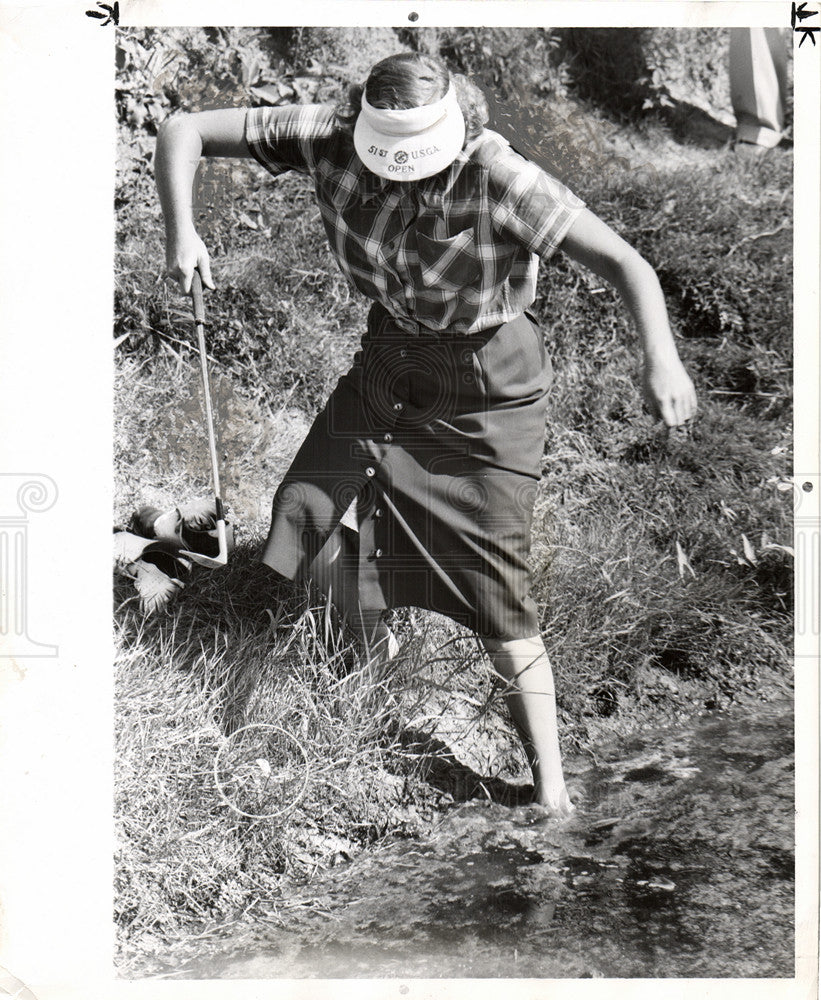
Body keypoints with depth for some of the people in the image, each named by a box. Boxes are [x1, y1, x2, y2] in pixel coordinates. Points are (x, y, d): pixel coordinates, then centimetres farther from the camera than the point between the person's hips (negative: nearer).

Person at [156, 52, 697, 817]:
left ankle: (550, 789, 11)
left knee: (495, 593, -6)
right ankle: (374, 654, 31)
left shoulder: (500, 179, -27)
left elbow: (624, 263, -30)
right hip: (389, 358, 5)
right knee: (307, 514, -3)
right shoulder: (330, 137, -17)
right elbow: (184, 131, -11)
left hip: (487, 386, -4)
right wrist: (180, 229, -27)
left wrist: (660, 358, -47)